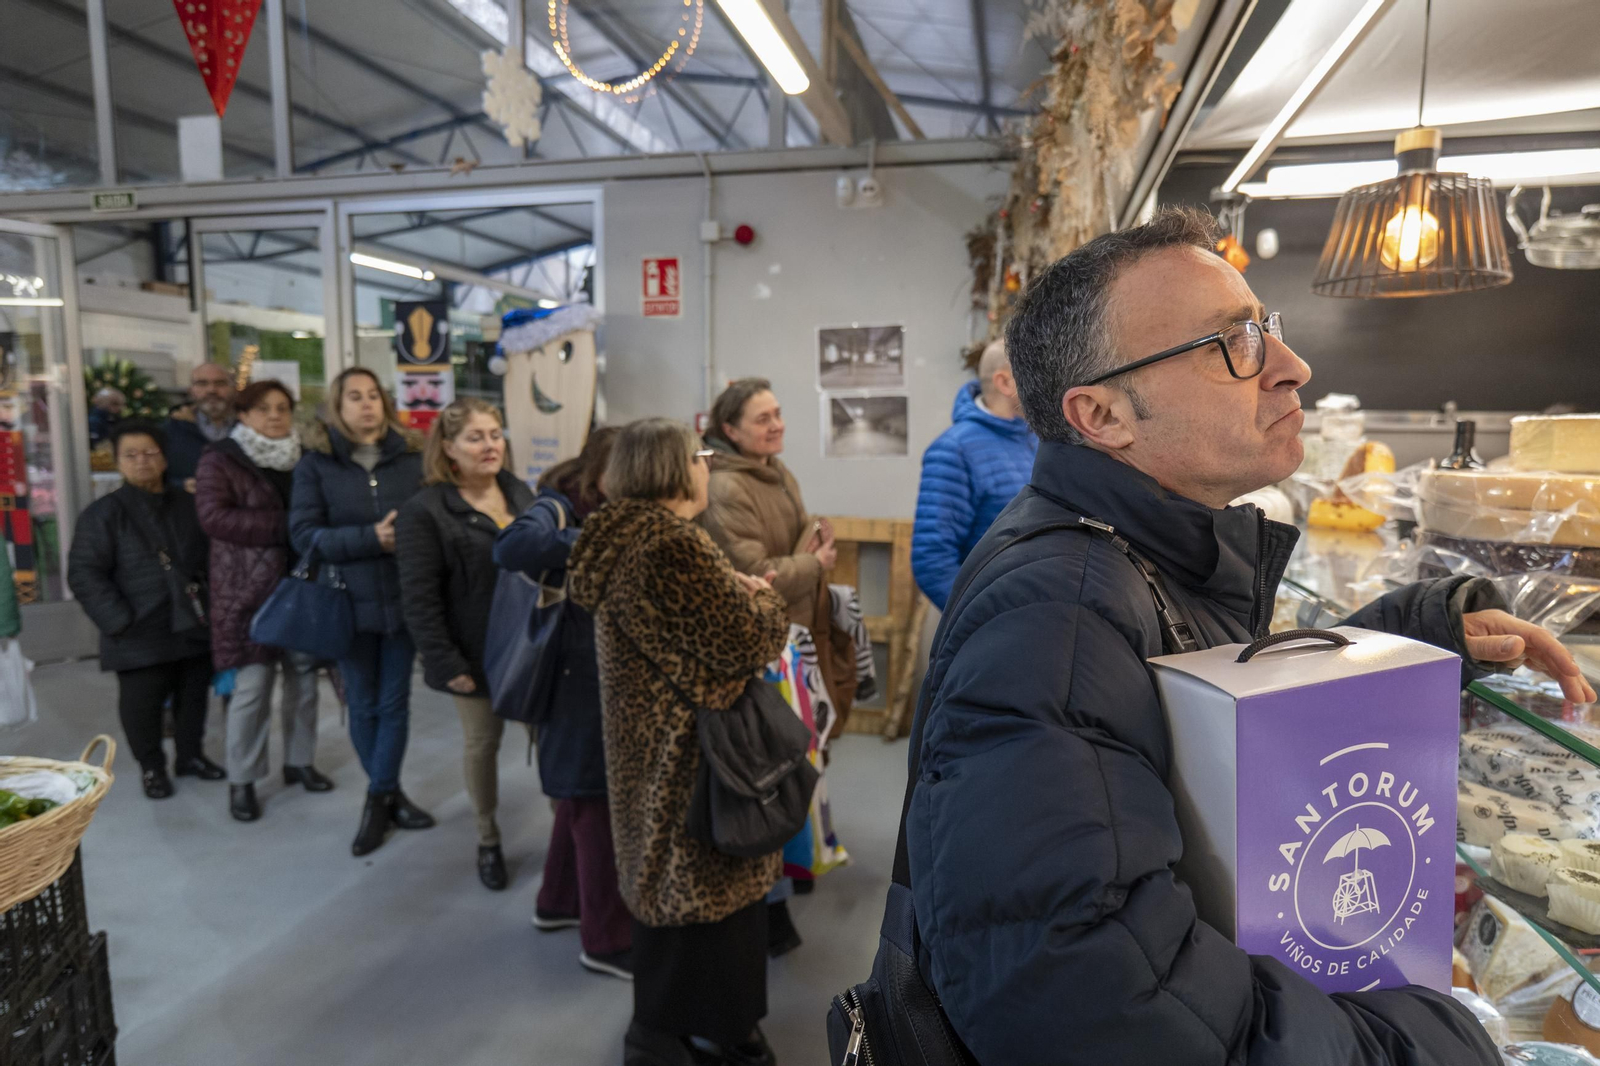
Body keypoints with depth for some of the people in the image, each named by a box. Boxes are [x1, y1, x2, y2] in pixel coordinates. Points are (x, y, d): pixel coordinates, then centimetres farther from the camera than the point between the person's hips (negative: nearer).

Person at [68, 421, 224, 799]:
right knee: (142, 704, 6)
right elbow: (83, 575, -10)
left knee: (193, 697, 15)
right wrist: (120, 621, -16)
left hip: (193, 627, 4)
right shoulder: (103, 513, -5)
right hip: (141, 635, -4)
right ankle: (151, 766, 25)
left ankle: (191, 755, 32)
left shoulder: (188, 506, 8)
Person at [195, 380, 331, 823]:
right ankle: (241, 781, 11)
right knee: (252, 687, -4)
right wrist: (285, 526, -18)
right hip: (249, 592, -4)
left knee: (303, 679, 10)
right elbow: (214, 516, -15)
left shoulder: (304, 459, 11)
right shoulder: (220, 461, -2)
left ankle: (299, 762, 26)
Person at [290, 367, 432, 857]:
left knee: (394, 703, 9)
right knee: (363, 706, 11)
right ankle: (389, 794, 30)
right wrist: (372, 539, -20)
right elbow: (303, 533, -10)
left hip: (405, 598, 1)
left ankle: (378, 799, 23)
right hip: (351, 602, -1)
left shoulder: (413, 457, 1)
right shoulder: (316, 463, -3)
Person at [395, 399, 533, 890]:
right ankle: (487, 838, 33)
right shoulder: (425, 510, -11)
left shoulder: (521, 492, 7)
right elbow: (419, 597, -13)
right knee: (481, 743, 12)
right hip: (479, 652, -4)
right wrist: (446, 663, -16)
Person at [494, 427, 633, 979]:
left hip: (607, 677, 9)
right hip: (578, 679, -9)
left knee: (585, 792, 20)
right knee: (598, 800, 0)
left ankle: (559, 902, 39)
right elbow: (511, 547, -34)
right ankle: (606, 940, 14)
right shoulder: (559, 508, -13)